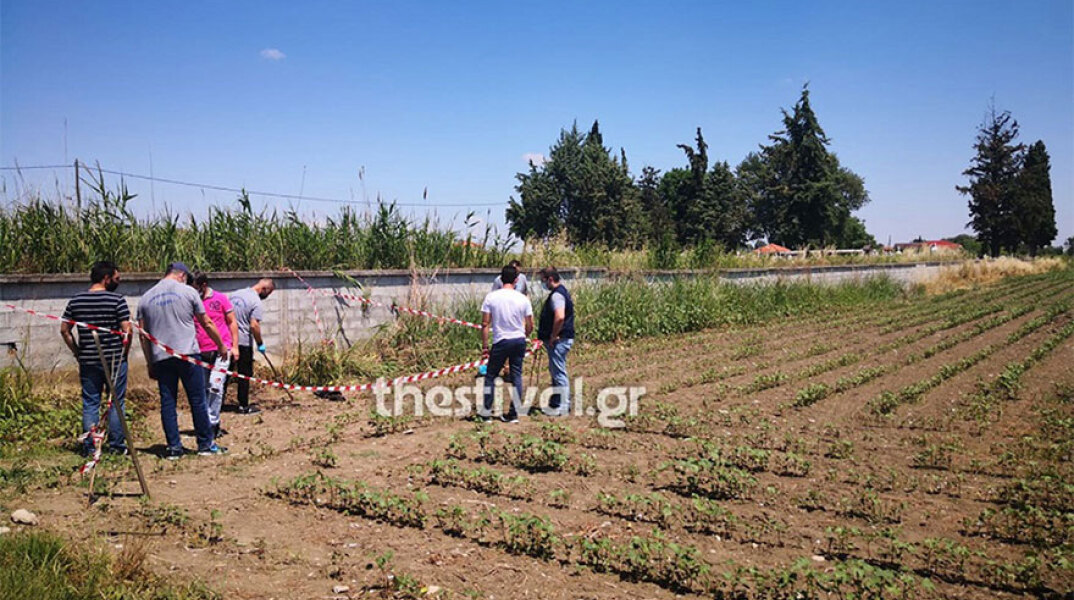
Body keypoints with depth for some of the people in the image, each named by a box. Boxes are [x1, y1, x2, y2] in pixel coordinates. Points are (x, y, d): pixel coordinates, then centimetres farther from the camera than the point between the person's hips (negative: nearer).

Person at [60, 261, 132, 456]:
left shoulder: (75, 301, 5)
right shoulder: (117, 300, -9)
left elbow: (64, 330, 7)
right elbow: (127, 331, -13)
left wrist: (77, 352, 13)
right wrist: (124, 353, 1)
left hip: (88, 361, 4)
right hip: (114, 359, -4)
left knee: (90, 403, 10)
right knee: (116, 403, 6)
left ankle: (89, 447, 12)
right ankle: (116, 445, 10)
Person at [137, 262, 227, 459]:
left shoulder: (146, 298, 10)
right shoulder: (188, 291, 1)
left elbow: (143, 335, 10)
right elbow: (207, 324, 5)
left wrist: (150, 364, 15)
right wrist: (221, 346, 17)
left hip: (161, 359, 3)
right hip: (188, 354, -3)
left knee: (167, 402, 7)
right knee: (197, 400, 4)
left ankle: (174, 447, 8)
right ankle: (205, 444, 10)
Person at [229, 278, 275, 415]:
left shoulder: (235, 294, 10)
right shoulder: (256, 302, -14)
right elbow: (254, 325, -20)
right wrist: (260, 343, -9)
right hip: (243, 342, -7)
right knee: (245, 374, 3)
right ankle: (243, 406, 8)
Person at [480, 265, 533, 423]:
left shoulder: (491, 297, -6)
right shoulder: (523, 299, -3)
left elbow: (485, 324, -7)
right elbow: (530, 326, 2)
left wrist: (484, 346, 0)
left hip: (501, 342, -2)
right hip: (519, 341, 2)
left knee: (490, 376, 10)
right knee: (516, 376, 9)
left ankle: (486, 411, 12)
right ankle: (514, 413, 12)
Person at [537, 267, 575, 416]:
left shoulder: (557, 295, -18)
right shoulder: (562, 291, 16)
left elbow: (559, 317, -31)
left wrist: (553, 337, -20)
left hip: (558, 340, -11)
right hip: (562, 339, 11)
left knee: (559, 372, -4)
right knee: (556, 372, 18)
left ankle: (562, 407, 2)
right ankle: (556, 403, 27)